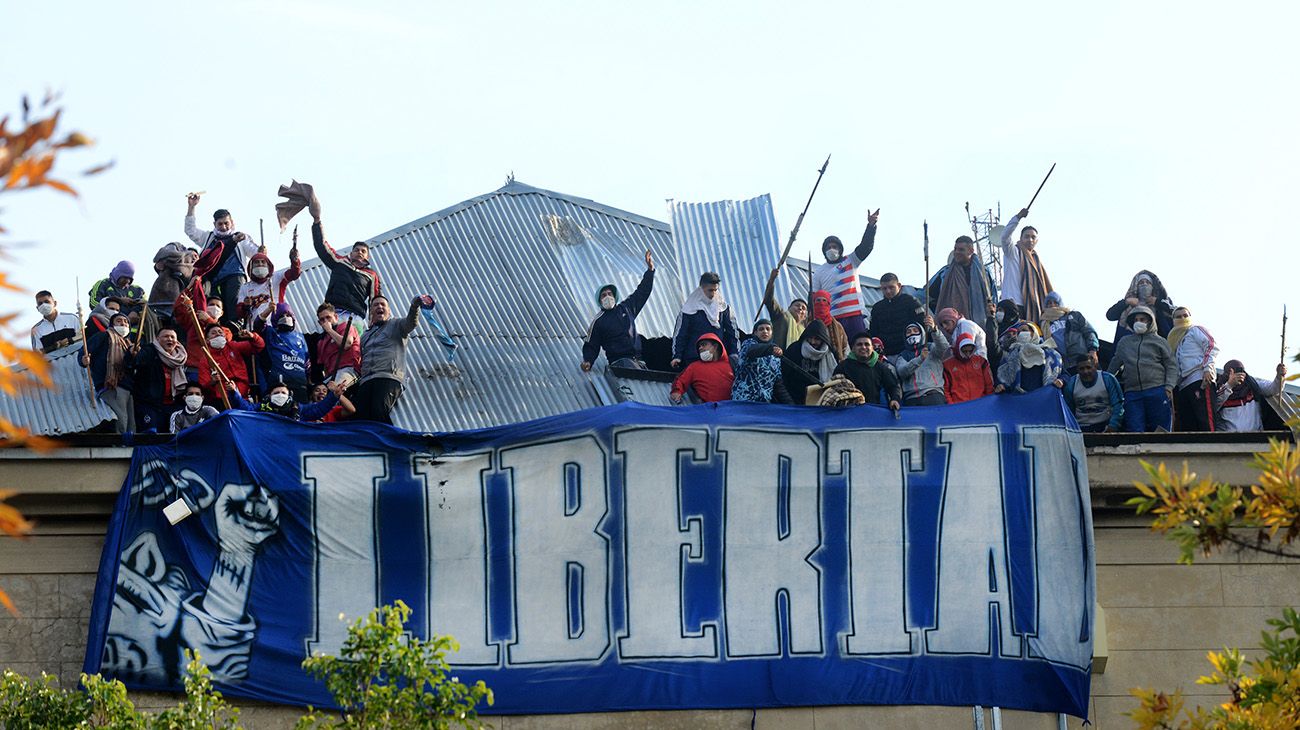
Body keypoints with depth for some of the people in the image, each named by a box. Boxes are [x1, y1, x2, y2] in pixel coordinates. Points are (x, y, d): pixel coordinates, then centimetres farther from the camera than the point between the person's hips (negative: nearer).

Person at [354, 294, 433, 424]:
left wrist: (414, 306, -26)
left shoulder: (396, 326, 17)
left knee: (379, 412, -29)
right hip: (365, 381, 5)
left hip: (389, 379, -5)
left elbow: (411, 322, -4)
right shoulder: (365, 336, 33)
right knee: (360, 415, -18)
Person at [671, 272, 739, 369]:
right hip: (694, 359, -2)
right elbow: (680, 333, 1)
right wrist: (677, 356, -7)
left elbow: (731, 332, 12)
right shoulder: (690, 309, 0)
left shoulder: (723, 307, 7)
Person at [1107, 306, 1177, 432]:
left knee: (1161, 430, -6)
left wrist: (1169, 387, -6)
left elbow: (1171, 366, 7)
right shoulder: (1124, 343, 21)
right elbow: (1114, 365, 30)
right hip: (1132, 392, 2)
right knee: (1135, 430, -8)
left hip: (1156, 391, -2)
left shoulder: (1159, 341, 12)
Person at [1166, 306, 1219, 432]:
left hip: (1200, 379, -8)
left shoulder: (1195, 330, 11)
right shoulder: (1176, 339, 31)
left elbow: (1212, 346, -4)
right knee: (1187, 426, 0)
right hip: (1183, 385, 8)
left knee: (1205, 422, -19)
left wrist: (1207, 368, -16)